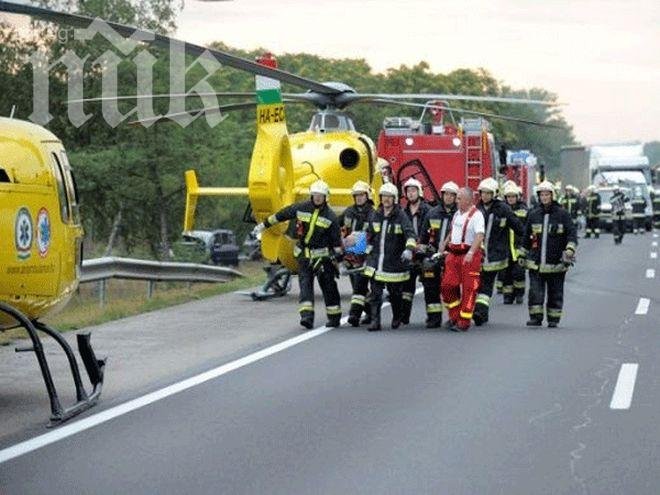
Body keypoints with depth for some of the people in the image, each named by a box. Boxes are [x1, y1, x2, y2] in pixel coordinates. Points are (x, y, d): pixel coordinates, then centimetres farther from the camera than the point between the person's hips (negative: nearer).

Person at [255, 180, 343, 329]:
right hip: (304, 254, 2)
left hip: (322, 255, -2)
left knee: (328, 286, 3)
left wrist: (339, 259, -7)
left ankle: (334, 317, 13)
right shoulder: (301, 208, -1)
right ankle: (307, 315, -17)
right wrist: (264, 225, 15)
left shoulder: (330, 216, -8)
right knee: (305, 283, -9)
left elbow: (336, 240, -4)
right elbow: (281, 215, 10)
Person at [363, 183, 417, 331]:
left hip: (394, 261, -4)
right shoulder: (376, 215, 8)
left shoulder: (401, 216, -8)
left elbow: (410, 234, -21)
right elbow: (369, 234, 23)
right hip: (376, 260, 4)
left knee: (395, 292, 10)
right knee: (375, 292, -3)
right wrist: (369, 249, 22)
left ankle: (397, 317, 31)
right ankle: (375, 321, -3)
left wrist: (409, 249, -37)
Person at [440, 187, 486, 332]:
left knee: (469, 289, -2)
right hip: (453, 254, 8)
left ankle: (464, 322, 3)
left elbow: (479, 236, -22)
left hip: (469, 256, -8)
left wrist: (471, 252, -34)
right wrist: (444, 243, 22)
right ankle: (454, 316, 17)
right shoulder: (457, 214, 16)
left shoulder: (476, 215, -10)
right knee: (447, 286, 3)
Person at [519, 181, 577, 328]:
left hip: (556, 263, -2)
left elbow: (572, 233, -2)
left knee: (555, 292, 5)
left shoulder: (562, 214, -1)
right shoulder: (533, 215, 8)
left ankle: (553, 318, 14)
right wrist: (522, 255, 20)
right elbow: (526, 237, 17)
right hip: (536, 263, 2)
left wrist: (569, 251, -15)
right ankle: (536, 317, -1)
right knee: (535, 290, -6)